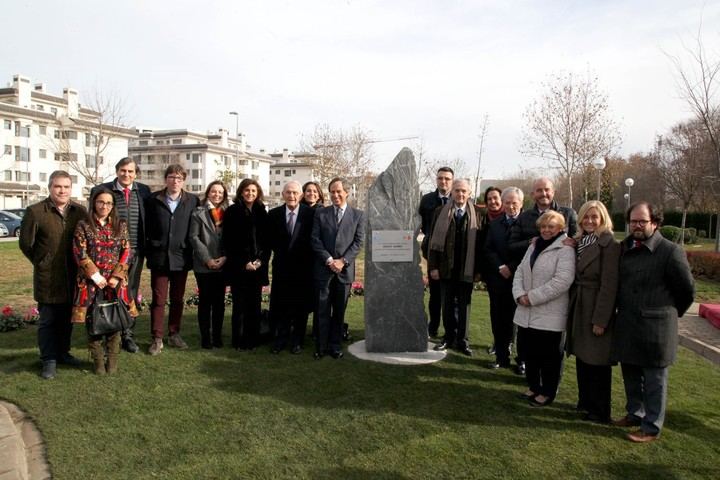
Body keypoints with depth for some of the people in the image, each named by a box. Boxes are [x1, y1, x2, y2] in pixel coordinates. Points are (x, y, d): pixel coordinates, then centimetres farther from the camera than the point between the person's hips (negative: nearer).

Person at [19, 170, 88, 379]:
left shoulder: (80, 211, 3)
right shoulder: (35, 211, -6)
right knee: (48, 320, 4)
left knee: (67, 318, 14)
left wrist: (80, 265, 9)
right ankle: (49, 360, 13)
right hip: (47, 279, -3)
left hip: (72, 278, 3)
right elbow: (26, 243, 1)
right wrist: (41, 263, 5)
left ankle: (62, 352, 30)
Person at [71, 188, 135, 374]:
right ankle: (98, 361, 16)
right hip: (91, 281, -1)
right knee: (93, 321, 3)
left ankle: (112, 360, 16)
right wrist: (96, 276, -11)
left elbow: (127, 252, 3)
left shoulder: (120, 225, 7)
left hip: (115, 281, 1)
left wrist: (116, 276, -7)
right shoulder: (83, 226, 1)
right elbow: (80, 254, -5)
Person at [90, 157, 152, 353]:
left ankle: (128, 335, 22)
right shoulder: (101, 190, -3)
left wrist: (147, 247, 4)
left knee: (131, 295, 11)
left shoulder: (143, 191, 4)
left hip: (136, 251, 3)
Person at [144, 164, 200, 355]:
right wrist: (149, 250, 2)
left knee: (178, 299, 11)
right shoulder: (153, 200, 1)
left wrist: (191, 252, 1)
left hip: (181, 258, 1)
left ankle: (174, 334, 25)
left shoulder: (193, 201, 1)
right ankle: (157, 338, 11)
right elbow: (146, 226, 6)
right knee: (158, 299, 3)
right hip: (159, 258, -1)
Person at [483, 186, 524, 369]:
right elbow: (488, 250, 6)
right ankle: (501, 357, 15)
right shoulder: (494, 224, 12)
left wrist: (511, 268, -13)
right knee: (499, 319, 7)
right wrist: (500, 267, -8)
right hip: (498, 278, 4)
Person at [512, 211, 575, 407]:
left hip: (550, 315, -7)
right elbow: (520, 271, 10)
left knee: (549, 356, 6)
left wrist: (532, 297, -19)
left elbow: (562, 281, -22)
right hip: (527, 313, 7)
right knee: (530, 353, 17)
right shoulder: (534, 246, 14)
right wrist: (520, 294, -8)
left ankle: (547, 392, 23)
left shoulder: (565, 249, -12)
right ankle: (533, 386, 34)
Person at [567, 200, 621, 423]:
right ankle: (585, 401, 33)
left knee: (597, 363, 4)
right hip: (579, 309, 7)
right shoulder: (580, 242, 9)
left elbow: (609, 286, -17)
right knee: (582, 359, 18)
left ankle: (600, 412, 18)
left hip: (596, 311, -7)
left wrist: (600, 320, -18)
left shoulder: (609, 245, -14)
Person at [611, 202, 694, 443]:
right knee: (631, 375, 18)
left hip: (655, 328, -6)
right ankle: (635, 414, 36)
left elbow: (687, 289, -4)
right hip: (627, 326, 6)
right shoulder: (624, 249, 6)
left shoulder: (670, 251, -12)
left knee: (654, 380, 6)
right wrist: (623, 311, 12)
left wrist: (670, 313, 6)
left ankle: (652, 427, 19)